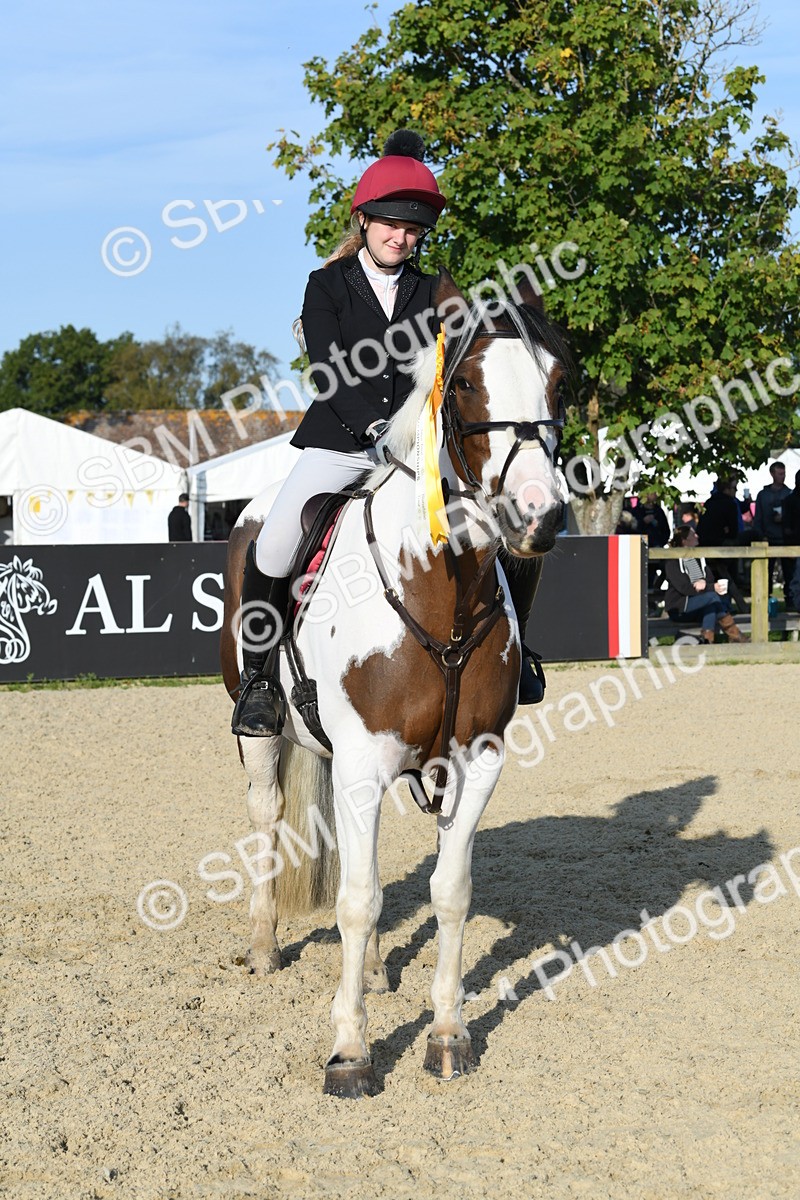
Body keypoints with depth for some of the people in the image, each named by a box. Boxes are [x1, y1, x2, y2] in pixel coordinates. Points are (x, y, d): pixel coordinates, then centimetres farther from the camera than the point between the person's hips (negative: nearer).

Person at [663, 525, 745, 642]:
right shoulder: (673, 561, -10)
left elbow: (710, 578, 6)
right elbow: (683, 588, -19)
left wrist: (704, 583, -21)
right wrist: (712, 588, -25)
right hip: (679, 607, -7)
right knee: (712, 596, -29)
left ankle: (707, 640, -34)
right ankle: (734, 637, -29)